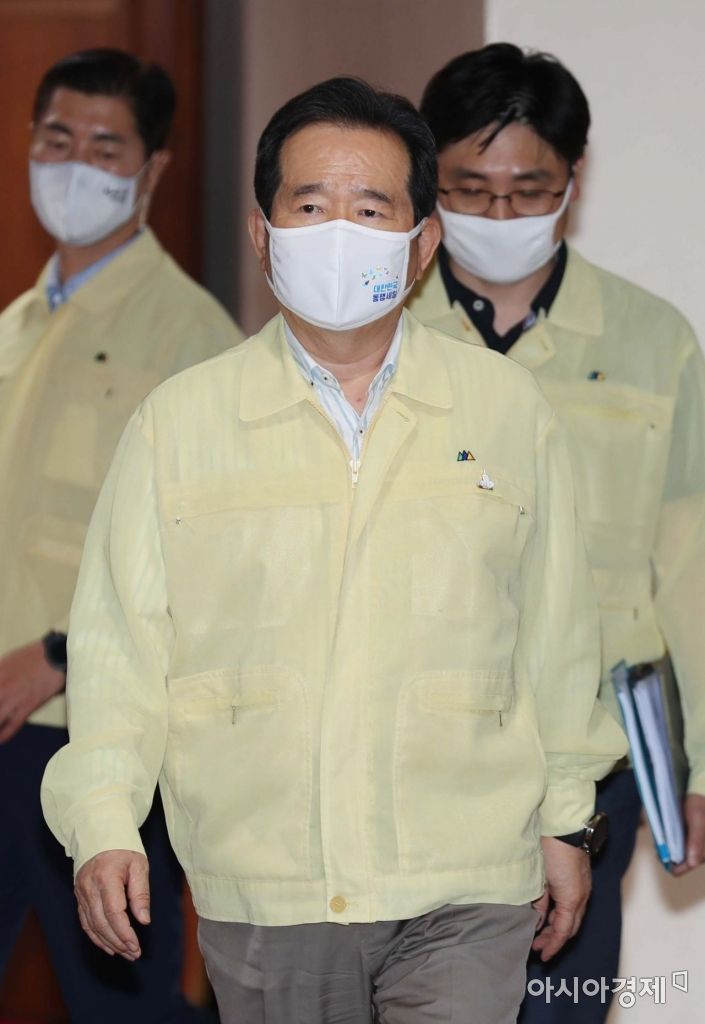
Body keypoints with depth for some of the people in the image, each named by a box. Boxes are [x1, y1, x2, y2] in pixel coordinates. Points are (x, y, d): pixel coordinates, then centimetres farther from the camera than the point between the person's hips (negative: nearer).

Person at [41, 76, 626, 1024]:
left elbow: (555, 631, 13)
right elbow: (119, 639, 3)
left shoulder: (507, 408, 6)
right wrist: (105, 824, -8)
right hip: (258, 891, 0)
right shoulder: (178, 421, 3)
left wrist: (565, 818, 16)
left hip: (463, 886, 0)